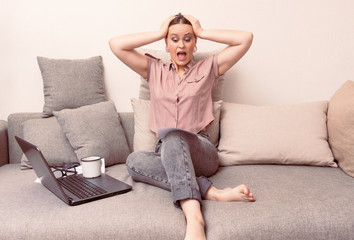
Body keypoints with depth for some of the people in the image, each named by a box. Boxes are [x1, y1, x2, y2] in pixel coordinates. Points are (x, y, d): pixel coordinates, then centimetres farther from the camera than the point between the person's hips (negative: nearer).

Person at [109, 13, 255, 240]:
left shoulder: (207, 68, 14)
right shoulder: (155, 70, 18)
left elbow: (246, 38, 4)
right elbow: (116, 44, 7)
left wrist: (202, 32, 8)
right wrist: (159, 32, 9)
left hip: (202, 151, -2)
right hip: (166, 154, 3)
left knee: (172, 136, -37)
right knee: (134, 160, -31)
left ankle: (194, 217, -53)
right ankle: (211, 192, -36)